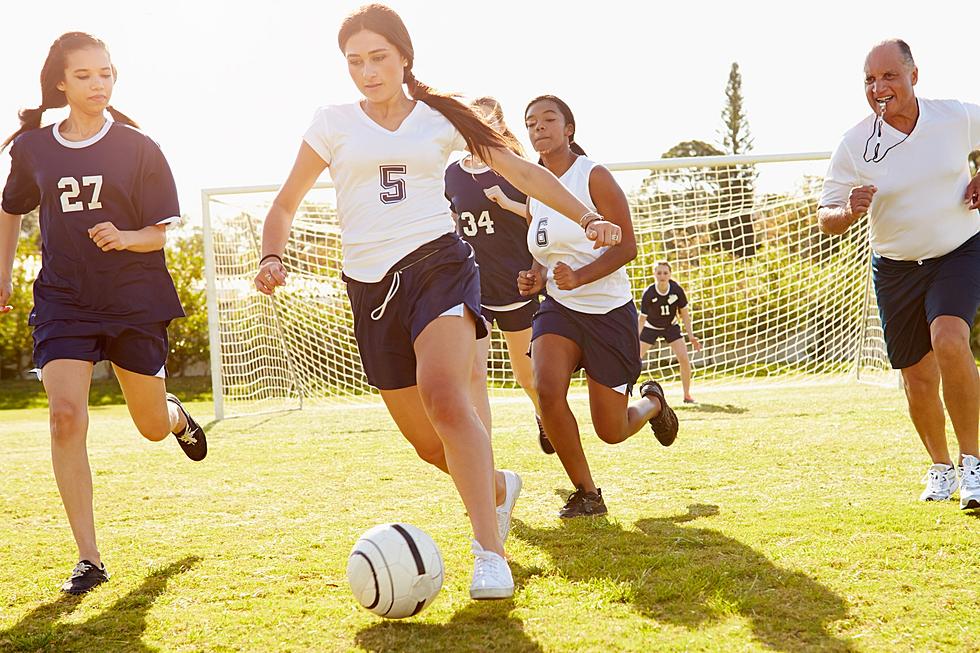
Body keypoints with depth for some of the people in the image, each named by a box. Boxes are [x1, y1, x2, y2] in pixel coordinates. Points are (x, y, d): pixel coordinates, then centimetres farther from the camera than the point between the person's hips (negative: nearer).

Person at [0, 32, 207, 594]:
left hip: (136, 301, -1)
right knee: (66, 417, -17)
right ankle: (89, 558, -9)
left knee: (152, 427, 10)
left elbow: (159, 233, -3)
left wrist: (125, 237, -23)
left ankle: (176, 415, 51)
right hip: (64, 300, 1)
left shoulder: (139, 148, -4)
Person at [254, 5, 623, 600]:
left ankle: (490, 554, -28)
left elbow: (522, 171, 12)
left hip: (437, 264, -2)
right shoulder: (334, 124, 8)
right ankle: (500, 487, 38)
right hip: (371, 287, 3)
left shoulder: (441, 118, 7)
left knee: (445, 399, -30)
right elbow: (286, 203, 11)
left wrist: (587, 218, 4)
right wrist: (272, 258, -9)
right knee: (427, 442, 6)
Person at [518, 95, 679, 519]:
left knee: (611, 432, 1)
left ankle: (652, 402, 39)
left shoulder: (594, 177, -10)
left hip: (609, 311, -4)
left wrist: (579, 277, -28)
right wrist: (537, 277, -1)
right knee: (547, 390, -24)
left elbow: (626, 246, -14)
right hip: (559, 309, 5)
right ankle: (587, 494, -5)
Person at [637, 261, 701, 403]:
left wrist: (691, 336, -11)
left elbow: (684, 313, -8)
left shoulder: (677, 290, -22)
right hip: (651, 327, -1)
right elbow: (642, 318, -18)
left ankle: (687, 395, 4)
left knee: (684, 359, -12)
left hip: (671, 326, 1)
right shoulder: (648, 294, -27)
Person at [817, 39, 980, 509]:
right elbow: (826, 218, -5)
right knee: (918, 379, 4)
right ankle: (940, 467, 31)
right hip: (896, 267, 1)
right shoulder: (854, 145, -10)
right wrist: (850, 211, -27)